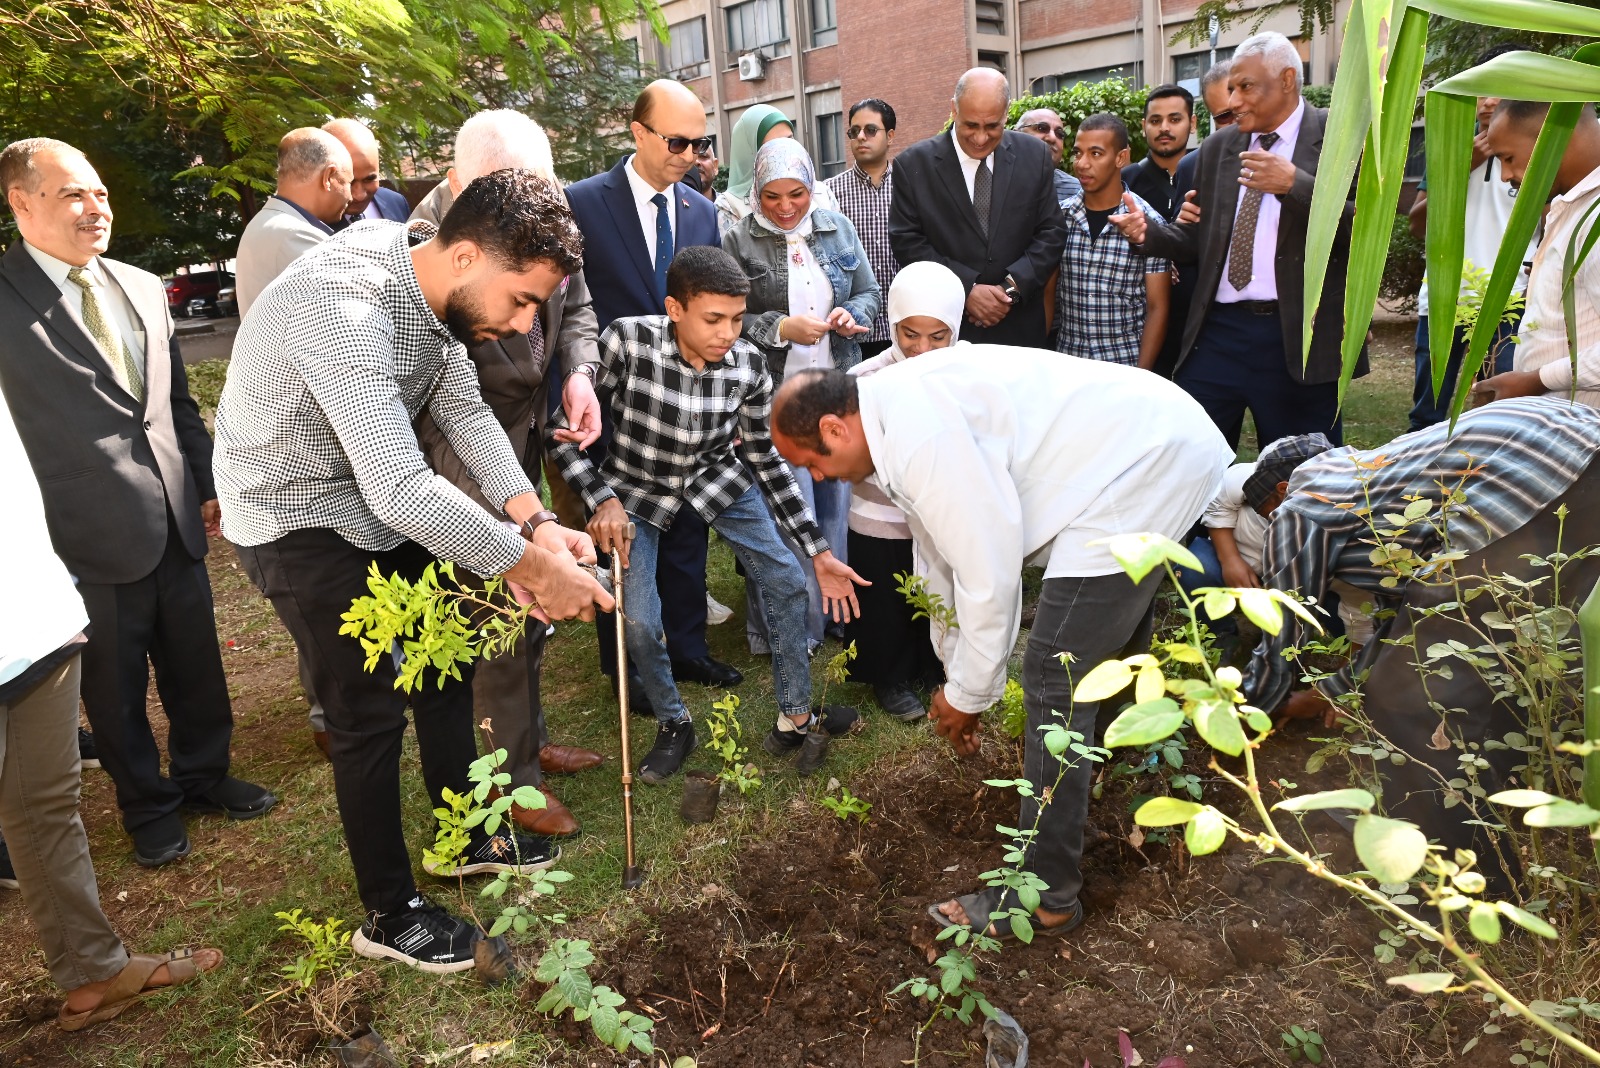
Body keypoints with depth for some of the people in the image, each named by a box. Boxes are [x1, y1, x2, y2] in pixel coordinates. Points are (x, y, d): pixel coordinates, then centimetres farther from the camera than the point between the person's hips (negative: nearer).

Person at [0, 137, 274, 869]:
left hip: (175, 519, 5)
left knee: (196, 664, 17)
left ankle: (203, 774, 37)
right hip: (91, 534, -5)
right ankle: (148, 804, 31)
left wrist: (205, 483, 12)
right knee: (116, 687, 11)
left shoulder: (143, 287, 10)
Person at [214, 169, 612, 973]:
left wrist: (535, 521, -21)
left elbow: (464, 411, -7)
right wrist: (534, 567, -33)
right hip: (298, 518, -8)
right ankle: (389, 915, 19)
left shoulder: (433, 283, -8)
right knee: (371, 713, -1)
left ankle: (469, 837, 35)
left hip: (380, 499, 9)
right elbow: (404, 492, -42)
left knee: (447, 663, 15)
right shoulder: (343, 307, -36)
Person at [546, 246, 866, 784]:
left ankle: (795, 720, 13)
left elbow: (766, 459, -9)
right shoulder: (626, 341, -29)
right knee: (638, 621, -12)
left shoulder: (749, 363, -20)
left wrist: (820, 552, -10)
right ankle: (674, 725, 18)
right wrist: (603, 498, -30)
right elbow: (560, 428, -19)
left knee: (786, 580, -4)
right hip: (637, 487, -2)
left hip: (717, 476, 3)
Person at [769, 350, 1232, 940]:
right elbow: (945, 556, 17)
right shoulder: (901, 411, 9)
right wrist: (956, 678, 24)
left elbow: (989, 571, -21)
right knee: (1108, 651, 26)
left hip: (1144, 466, -11)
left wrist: (968, 693, -5)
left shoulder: (920, 434, -24)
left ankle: (1046, 896, 5)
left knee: (1054, 677, -8)